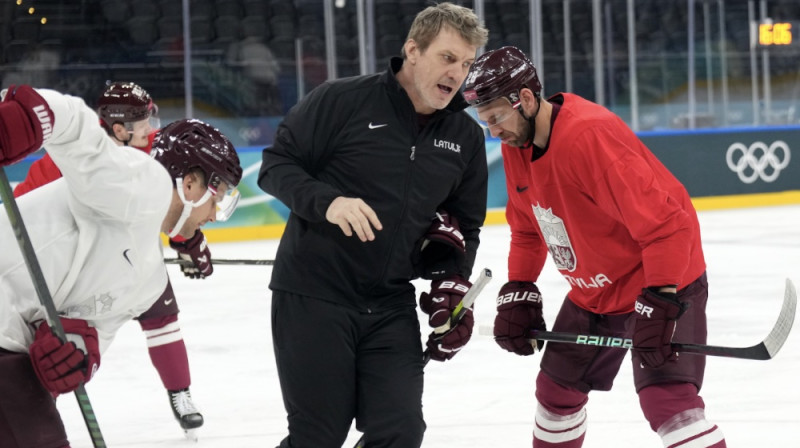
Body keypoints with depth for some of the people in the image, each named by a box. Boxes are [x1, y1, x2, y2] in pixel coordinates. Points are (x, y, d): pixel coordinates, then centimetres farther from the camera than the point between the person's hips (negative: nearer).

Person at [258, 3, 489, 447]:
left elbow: (465, 225, 16)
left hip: (391, 306, 5)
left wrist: (451, 286, 1)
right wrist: (326, 201, -22)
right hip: (313, 296, -5)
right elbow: (275, 165, -6)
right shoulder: (342, 100, -10)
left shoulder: (466, 136, 6)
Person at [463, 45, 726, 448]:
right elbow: (527, 229, 14)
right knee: (557, 391, 17)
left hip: (663, 282, -9)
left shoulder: (590, 136, -31)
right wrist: (517, 295, 5)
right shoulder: (515, 146, -2)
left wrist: (658, 305, -35)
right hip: (592, 292, 9)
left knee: (666, 398, -23)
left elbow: (666, 226, -33)